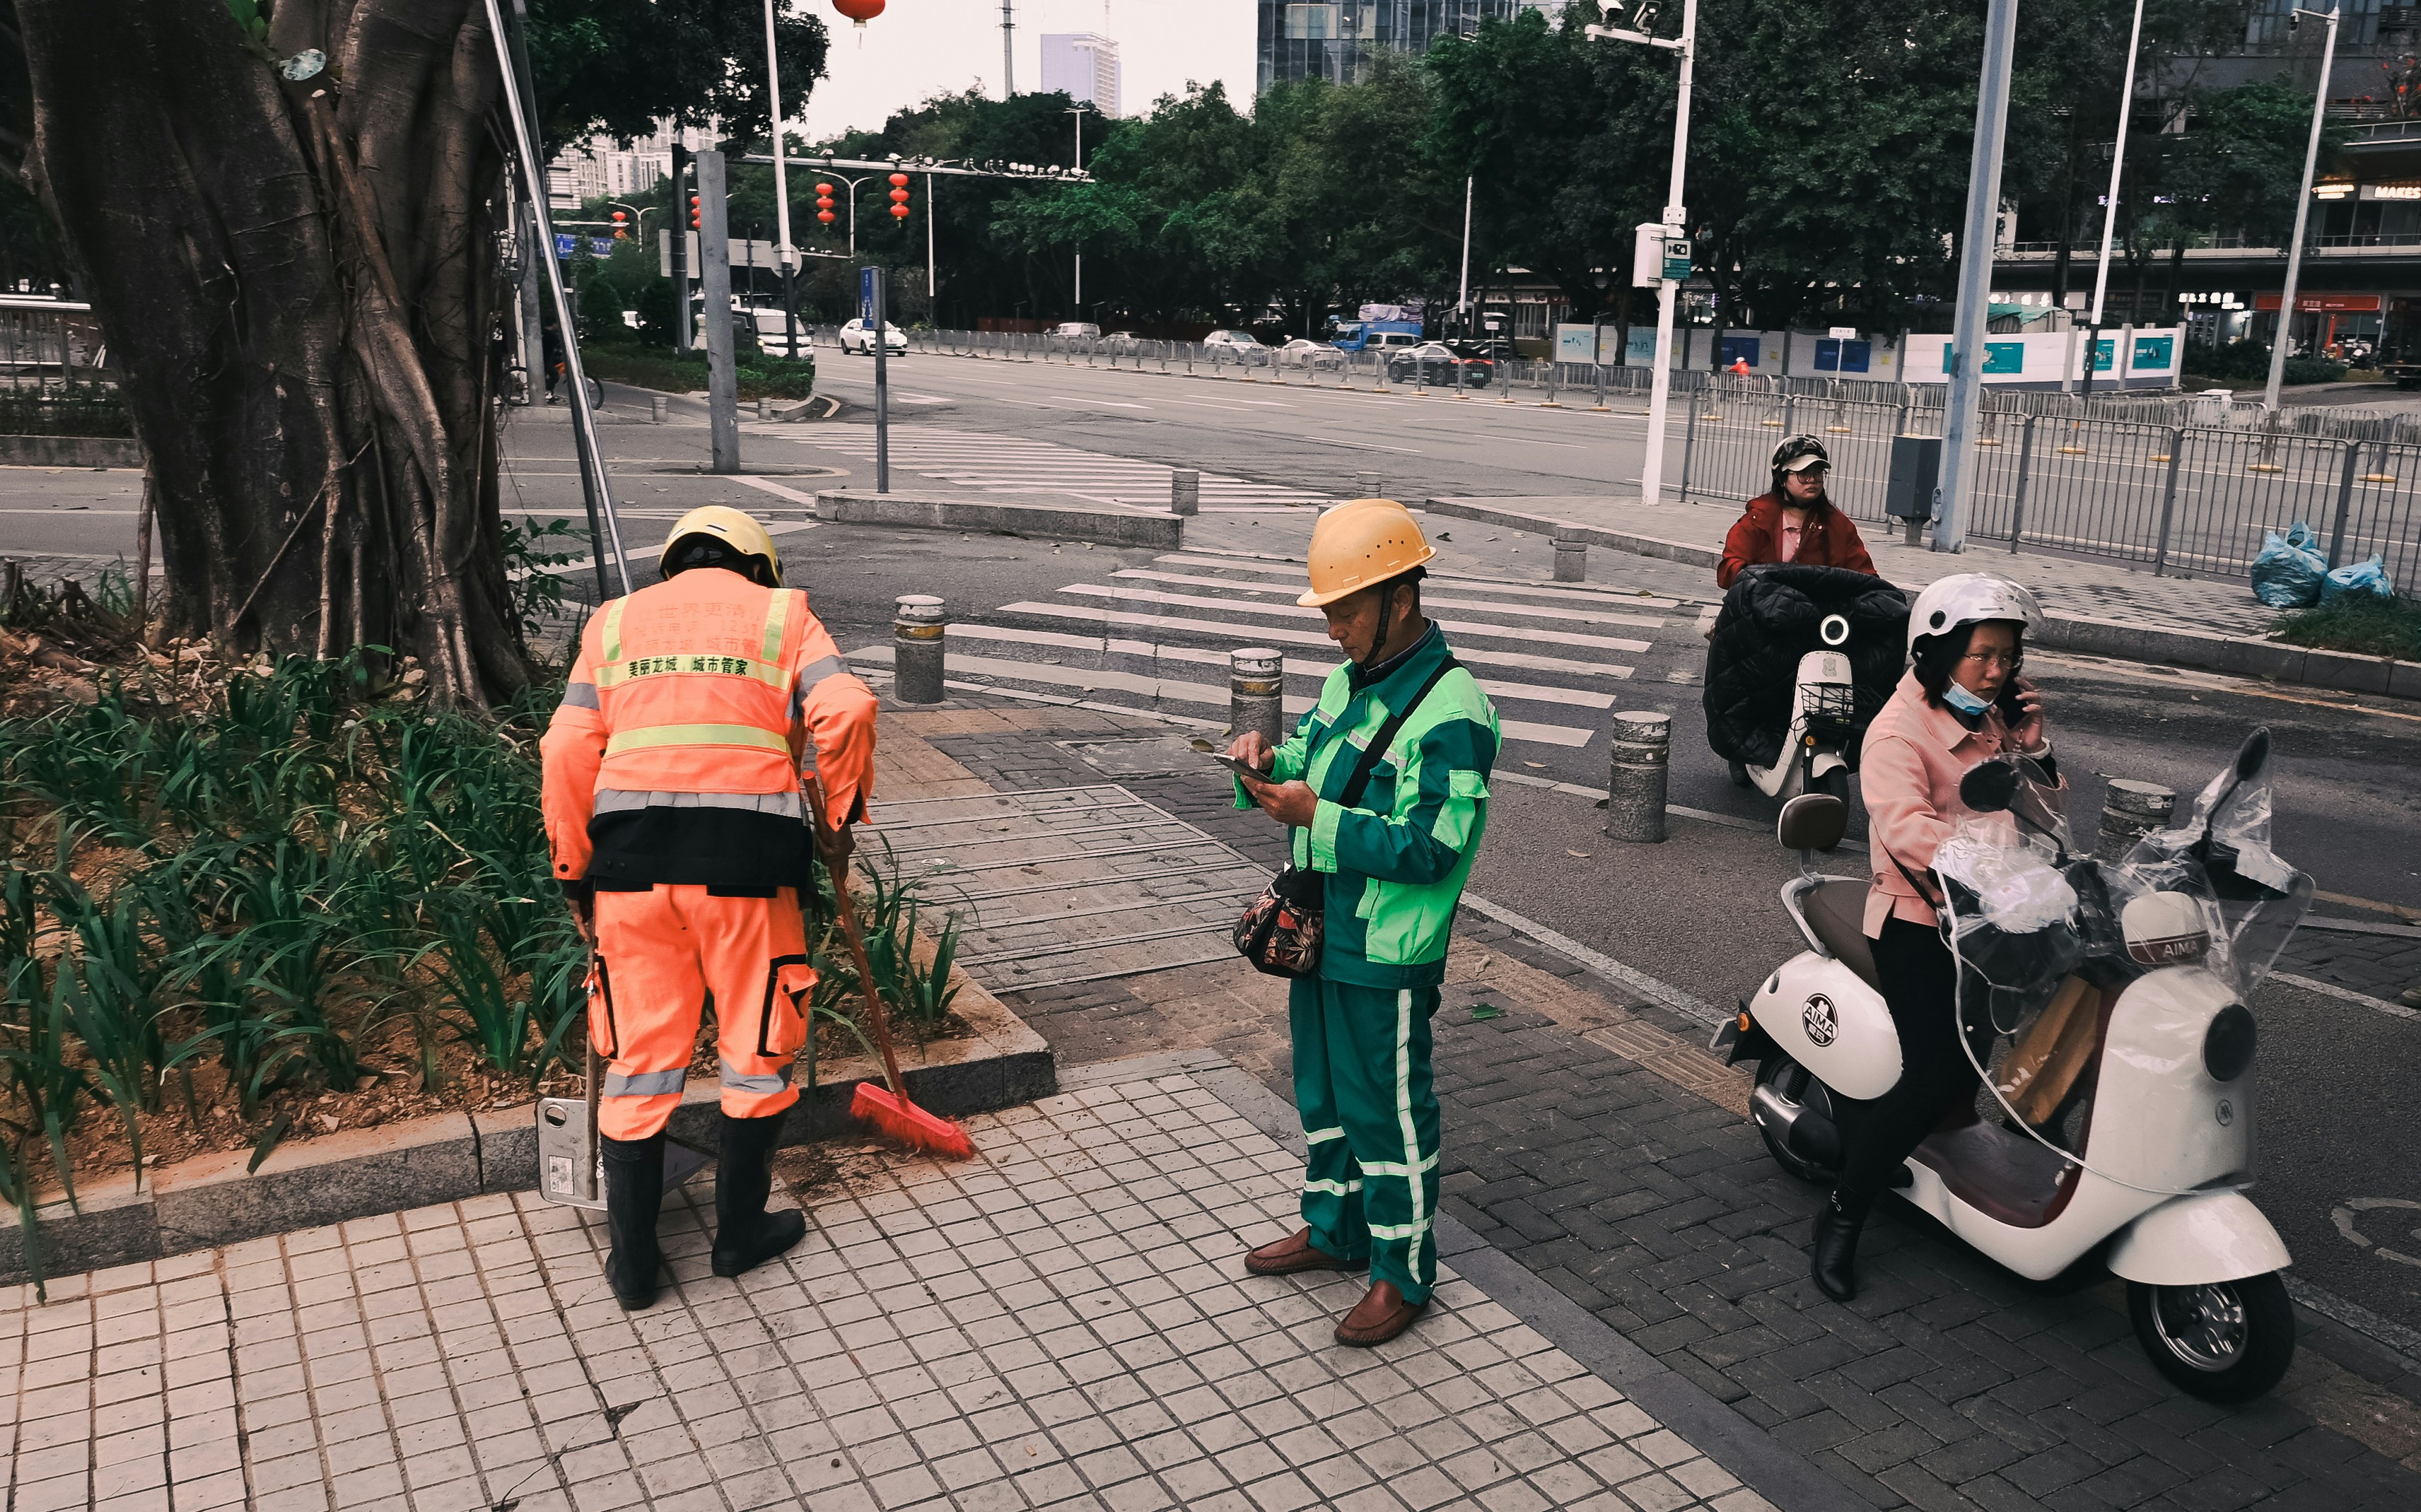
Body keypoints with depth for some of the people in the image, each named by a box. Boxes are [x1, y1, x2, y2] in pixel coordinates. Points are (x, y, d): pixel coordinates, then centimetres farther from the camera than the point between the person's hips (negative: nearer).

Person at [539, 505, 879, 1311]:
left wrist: (575, 872, 13)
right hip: (745, 850, -2)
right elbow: (845, 707, -7)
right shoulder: (780, 611, 12)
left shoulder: (616, 619, 18)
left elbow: (568, 752, 7)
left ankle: (632, 1259, 19)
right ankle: (740, 1230, 26)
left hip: (630, 850, 3)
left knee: (640, 1054, 11)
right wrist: (839, 818, 3)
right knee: (758, 1042, 14)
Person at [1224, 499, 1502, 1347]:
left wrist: (1315, 819, -28)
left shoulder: (1452, 712, -22)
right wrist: (1269, 764, -6)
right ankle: (1334, 1230, 42)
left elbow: (1429, 848, -26)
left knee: (1386, 1111, 6)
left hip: (1386, 959, -9)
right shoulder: (1351, 681, 6)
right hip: (1322, 936, 9)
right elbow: (1314, 759, 17)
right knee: (1323, 1092, 22)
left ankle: (1403, 1273, 24)